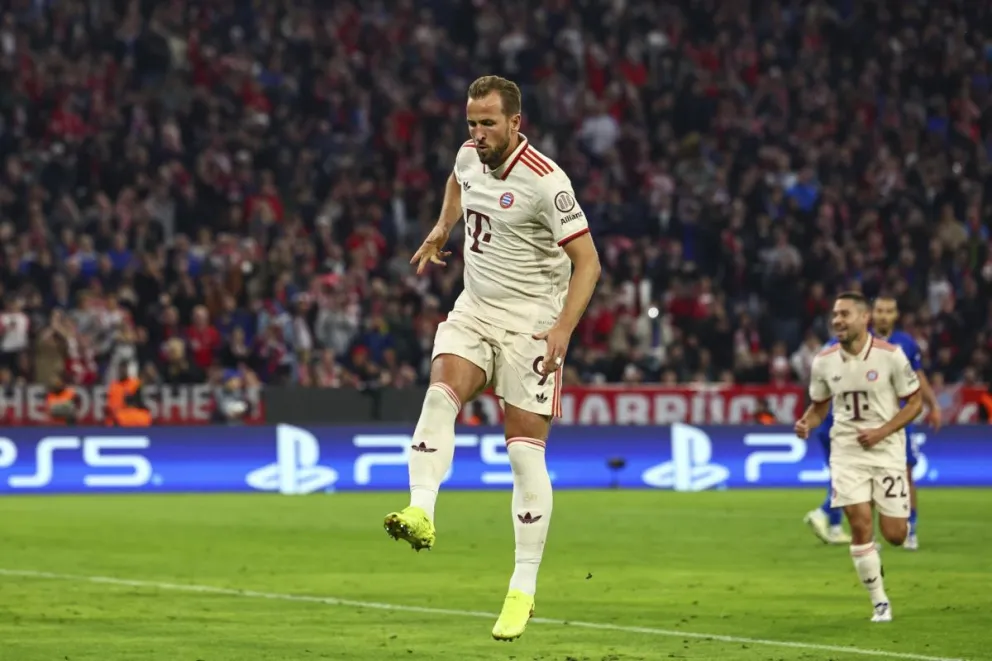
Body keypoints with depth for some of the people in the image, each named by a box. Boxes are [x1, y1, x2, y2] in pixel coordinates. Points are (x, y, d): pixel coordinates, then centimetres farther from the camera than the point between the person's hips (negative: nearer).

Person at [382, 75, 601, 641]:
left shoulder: (545, 181, -19)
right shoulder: (469, 156, 2)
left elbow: (587, 261, -18)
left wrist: (563, 330, -27)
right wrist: (442, 228, 26)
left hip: (531, 324, -6)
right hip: (474, 312, 6)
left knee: (526, 452, -6)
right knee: (440, 397, -23)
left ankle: (524, 589, 0)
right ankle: (421, 515, -37)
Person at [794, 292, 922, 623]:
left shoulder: (890, 356, -11)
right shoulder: (823, 362, -1)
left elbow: (915, 402, -4)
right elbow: (819, 406, 13)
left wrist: (882, 432, -16)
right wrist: (806, 423, -10)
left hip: (886, 450, -2)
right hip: (846, 451, 2)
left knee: (894, 535, -3)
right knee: (860, 526, -10)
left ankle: (902, 517, 36)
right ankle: (879, 601, 3)